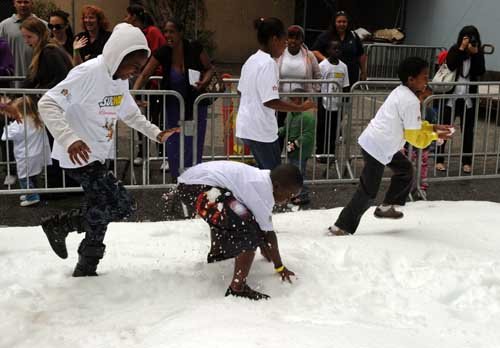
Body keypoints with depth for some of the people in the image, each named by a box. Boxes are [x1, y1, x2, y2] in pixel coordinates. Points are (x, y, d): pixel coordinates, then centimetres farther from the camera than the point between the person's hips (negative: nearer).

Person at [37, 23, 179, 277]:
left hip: (96, 156, 9)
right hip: (78, 155, -9)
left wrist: (156, 134, 13)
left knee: (100, 211, 12)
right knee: (122, 206, -11)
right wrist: (69, 139, -38)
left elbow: (130, 113, 23)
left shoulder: (120, 80, 6)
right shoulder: (88, 73, -22)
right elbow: (47, 104, -25)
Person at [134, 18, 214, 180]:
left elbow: (210, 68, -1)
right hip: (173, 105, 2)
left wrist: (204, 82, -21)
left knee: (194, 146, 0)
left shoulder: (195, 48, -15)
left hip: (196, 103, -2)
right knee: (173, 146, 6)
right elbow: (144, 75, -11)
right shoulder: (162, 53, -12)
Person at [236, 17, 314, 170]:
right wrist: (301, 108, -17)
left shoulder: (251, 60, 10)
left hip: (246, 127, 9)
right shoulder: (268, 63, -17)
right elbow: (270, 101, -23)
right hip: (261, 129, -9)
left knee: (265, 172, 17)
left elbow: (240, 91, 18)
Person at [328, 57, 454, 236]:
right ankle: (341, 227, 5)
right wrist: (435, 136, 1)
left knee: (405, 169, 23)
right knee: (367, 192, -1)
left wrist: (433, 127, 12)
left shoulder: (400, 93, 10)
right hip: (378, 147, -10)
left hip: (374, 142, 10)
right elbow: (414, 137, -13)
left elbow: (412, 125, 21)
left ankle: (387, 207, 27)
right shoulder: (411, 101, -18)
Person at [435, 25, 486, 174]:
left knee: (468, 131, 6)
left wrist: (475, 53, -18)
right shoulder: (454, 50, -2)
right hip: (451, 96, -1)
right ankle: (439, 160, 12)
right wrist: (461, 49, -20)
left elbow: (480, 72, -12)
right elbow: (450, 66, -20)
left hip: (469, 98, 1)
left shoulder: (478, 53, 2)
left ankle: (467, 161, 15)